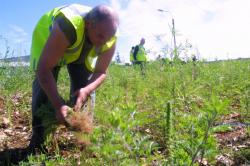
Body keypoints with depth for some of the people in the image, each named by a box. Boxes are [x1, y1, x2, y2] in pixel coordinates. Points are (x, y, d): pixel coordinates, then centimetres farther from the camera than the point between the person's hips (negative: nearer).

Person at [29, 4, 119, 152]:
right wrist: (59, 106, -47)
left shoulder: (109, 39, -29)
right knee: (44, 83, -19)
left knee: (85, 85, -7)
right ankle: (38, 137, -7)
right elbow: (43, 69, -42)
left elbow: (101, 72, -16)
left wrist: (87, 90, -37)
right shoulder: (67, 27, -45)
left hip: (83, 50, 4)